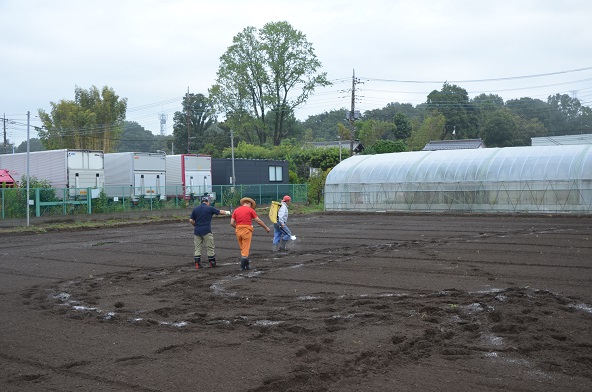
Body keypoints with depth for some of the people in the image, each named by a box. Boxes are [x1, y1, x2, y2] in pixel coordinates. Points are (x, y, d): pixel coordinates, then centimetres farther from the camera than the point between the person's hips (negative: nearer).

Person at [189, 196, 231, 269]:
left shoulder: (195, 209, 7)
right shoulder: (209, 208, -2)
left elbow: (191, 220, 4)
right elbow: (220, 212, 9)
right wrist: (227, 212, 28)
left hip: (197, 231, 4)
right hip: (206, 231, -4)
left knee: (197, 248, 7)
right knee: (210, 248, 6)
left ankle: (197, 264, 3)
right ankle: (212, 263, 12)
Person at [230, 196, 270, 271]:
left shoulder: (236, 210, 11)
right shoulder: (250, 210, -1)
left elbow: (232, 223, 6)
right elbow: (258, 221, 0)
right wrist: (266, 228, 12)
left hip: (238, 231, 4)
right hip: (247, 231, -4)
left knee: (242, 249, 17)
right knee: (245, 250, 2)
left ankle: (247, 264, 23)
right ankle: (243, 266, 3)